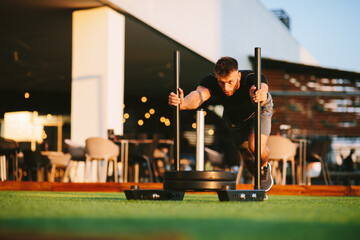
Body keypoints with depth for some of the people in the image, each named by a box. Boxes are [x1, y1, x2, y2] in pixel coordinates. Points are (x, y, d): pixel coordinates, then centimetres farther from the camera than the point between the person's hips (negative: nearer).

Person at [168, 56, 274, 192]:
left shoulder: (252, 78, -42)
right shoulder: (210, 81, -38)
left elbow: (261, 88, -65)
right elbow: (198, 95, -58)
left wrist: (260, 95, -90)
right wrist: (182, 103, -81)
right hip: (234, 118, 3)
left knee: (255, 145, -26)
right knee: (247, 155, 8)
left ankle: (264, 167, 8)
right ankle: (262, 179, 41)